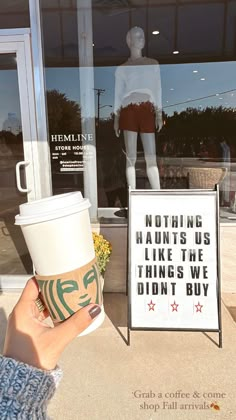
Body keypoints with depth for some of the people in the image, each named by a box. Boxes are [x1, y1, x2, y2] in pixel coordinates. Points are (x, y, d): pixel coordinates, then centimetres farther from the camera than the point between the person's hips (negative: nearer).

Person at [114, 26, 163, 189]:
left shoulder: (153, 64, 16)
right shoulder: (122, 68, 12)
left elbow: (158, 90, 12)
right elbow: (118, 94, 11)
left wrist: (159, 114, 1)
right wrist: (116, 118, 3)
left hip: (147, 111, 1)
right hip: (129, 111, -1)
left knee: (151, 158, -4)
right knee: (131, 158, -3)